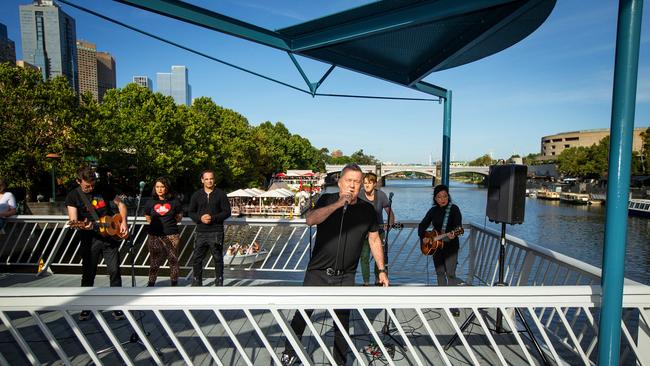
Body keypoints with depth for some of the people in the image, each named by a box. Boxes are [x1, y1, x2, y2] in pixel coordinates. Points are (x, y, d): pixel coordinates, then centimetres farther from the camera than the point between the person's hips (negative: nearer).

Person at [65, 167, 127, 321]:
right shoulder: (73, 196, -3)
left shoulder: (104, 189, 0)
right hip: (90, 240, 0)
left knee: (114, 271, 0)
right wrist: (82, 225, -34)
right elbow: (73, 220, -11)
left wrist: (123, 222, -3)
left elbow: (120, 204, 10)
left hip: (110, 236, 1)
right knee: (88, 274, 9)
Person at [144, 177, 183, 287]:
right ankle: (151, 283, 21)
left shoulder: (173, 201, 2)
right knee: (155, 260, 6)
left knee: (173, 259, 3)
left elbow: (179, 217, 12)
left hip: (171, 235, -1)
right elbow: (147, 217, 19)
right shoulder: (151, 202, 5)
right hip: (155, 236, 1)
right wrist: (155, 224, 10)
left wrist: (170, 224, 6)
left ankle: (174, 283, 15)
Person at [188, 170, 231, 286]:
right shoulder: (196, 195, 9)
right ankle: (197, 281, 22)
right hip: (201, 232, 3)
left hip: (216, 232, -2)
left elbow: (227, 212, -1)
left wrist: (213, 218, -14)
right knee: (197, 258, 6)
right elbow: (191, 212, 11)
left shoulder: (220, 194, 1)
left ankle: (219, 281, 17)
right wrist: (200, 218, -9)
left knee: (218, 258, 5)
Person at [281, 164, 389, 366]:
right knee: (303, 312, 7)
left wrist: (382, 270, 8)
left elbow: (374, 239, 9)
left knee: (343, 319, 11)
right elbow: (310, 219, -22)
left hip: (345, 277, 1)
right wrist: (338, 204, -27)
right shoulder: (327, 200, -4)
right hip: (318, 272, -1)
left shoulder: (367, 209, 1)